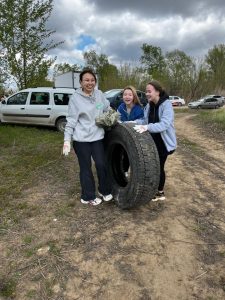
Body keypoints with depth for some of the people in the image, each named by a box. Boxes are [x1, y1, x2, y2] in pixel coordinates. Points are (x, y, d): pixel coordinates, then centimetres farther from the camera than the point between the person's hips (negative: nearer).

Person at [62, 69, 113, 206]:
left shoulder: (99, 94, 3)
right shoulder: (75, 98, -8)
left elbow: (108, 109, 20)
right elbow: (71, 121, -9)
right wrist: (67, 140, -14)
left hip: (97, 137, 3)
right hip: (81, 139, -3)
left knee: (101, 164, 4)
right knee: (86, 167, 8)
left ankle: (105, 191, 29)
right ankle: (89, 196, 25)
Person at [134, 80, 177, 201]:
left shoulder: (166, 105, -20)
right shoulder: (149, 105, 3)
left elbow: (164, 124, -32)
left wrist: (147, 127, -45)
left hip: (163, 142, -7)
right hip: (152, 140, 7)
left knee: (159, 166, 3)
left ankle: (160, 192, 22)